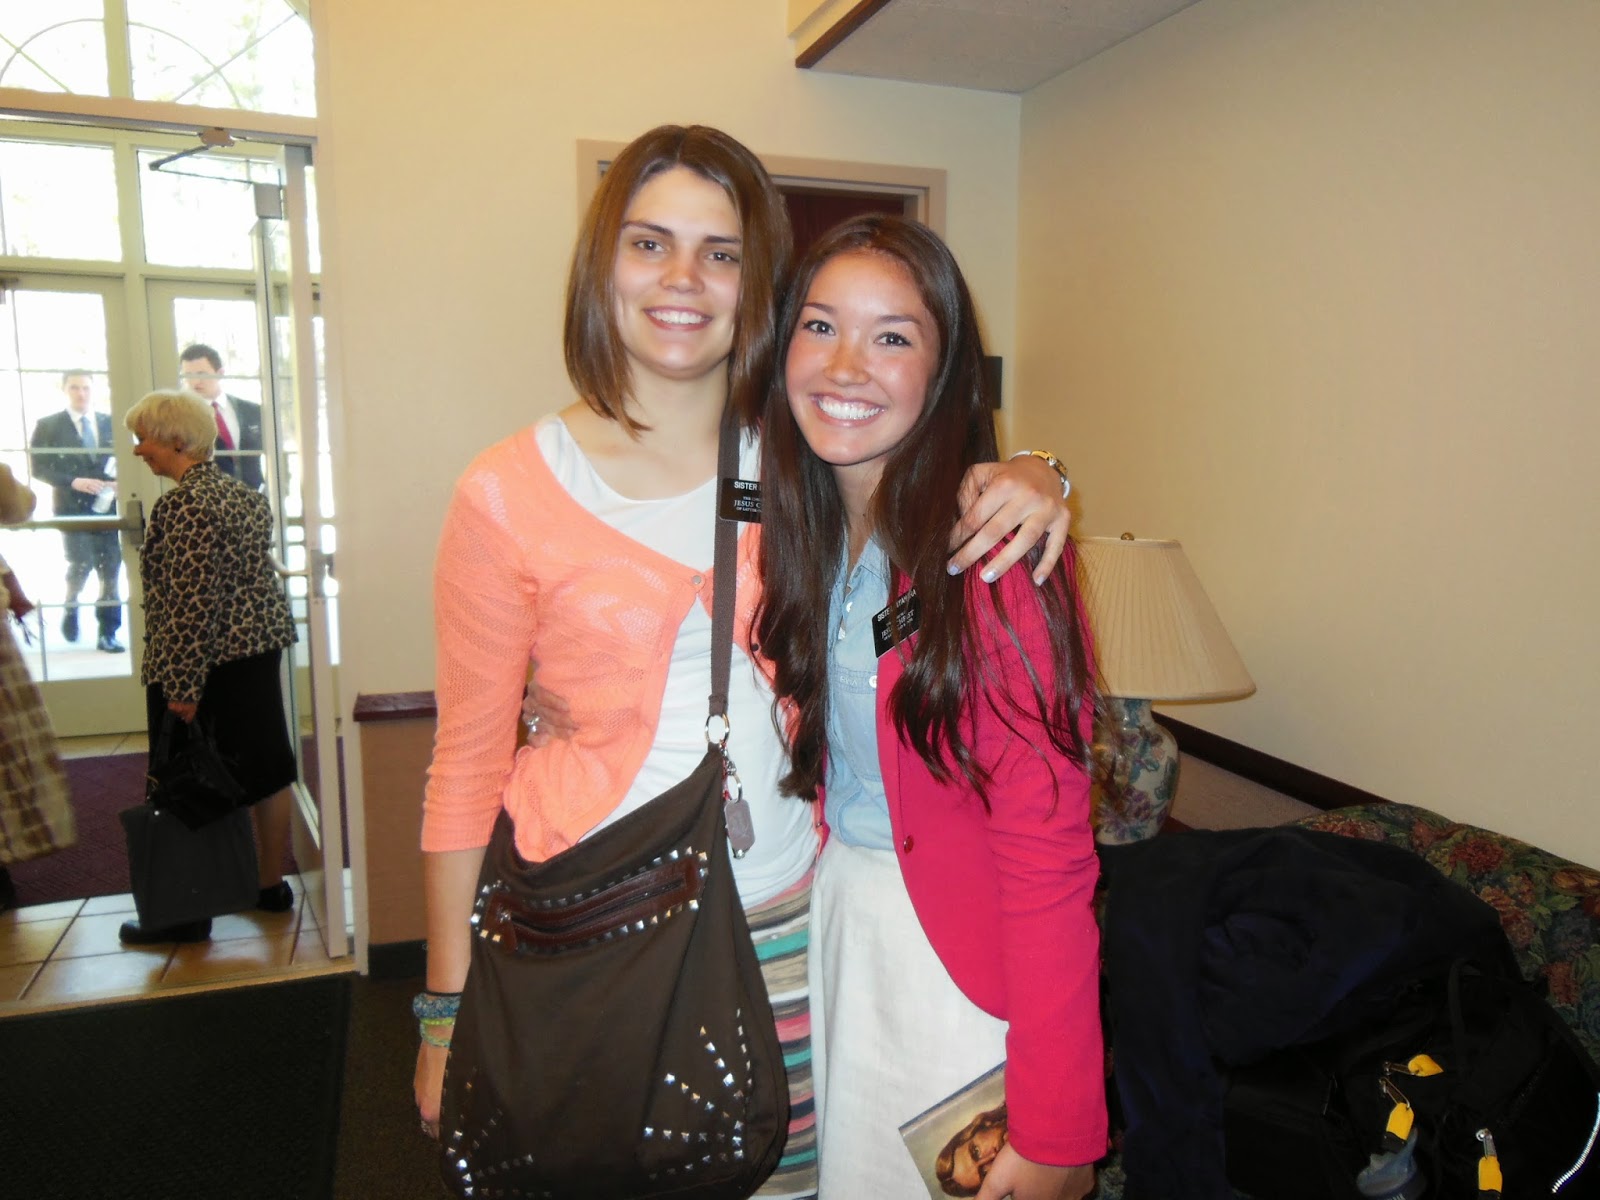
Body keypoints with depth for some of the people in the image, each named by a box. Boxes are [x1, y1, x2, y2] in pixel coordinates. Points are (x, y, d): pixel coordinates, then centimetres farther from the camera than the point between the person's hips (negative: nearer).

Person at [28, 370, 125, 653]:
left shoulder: (112, 423, 12)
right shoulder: (48, 425, 3)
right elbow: (38, 467, -2)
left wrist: (121, 481, -8)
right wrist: (73, 481, -15)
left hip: (109, 506, 3)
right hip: (72, 506, -3)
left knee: (111, 572, 2)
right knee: (81, 564, -14)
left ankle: (107, 634, 9)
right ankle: (70, 604, 19)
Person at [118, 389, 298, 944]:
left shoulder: (182, 506, -17)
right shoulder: (246, 496, 10)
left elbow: (192, 603, -22)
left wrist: (183, 686, -20)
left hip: (204, 667, -9)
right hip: (260, 651, 9)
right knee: (265, 773, 14)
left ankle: (189, 914, 13)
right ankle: (272, 886, 26)